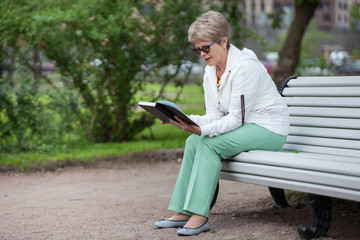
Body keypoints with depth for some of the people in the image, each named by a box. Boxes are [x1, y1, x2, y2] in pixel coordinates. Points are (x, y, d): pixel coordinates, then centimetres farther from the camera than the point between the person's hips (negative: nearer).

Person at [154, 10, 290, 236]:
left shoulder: (245, 66, -20)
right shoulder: (210, 71, 6)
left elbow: (238, 118, -24)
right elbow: (215, 116, 3)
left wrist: (203, 130, -34)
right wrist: (187, 121, -16)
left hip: (269, 129, -8)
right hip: (243, 127, 8)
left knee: (209, 143, -26)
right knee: (193, 141, -13)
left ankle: (200, 215, -25)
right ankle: (184, 211, -13)